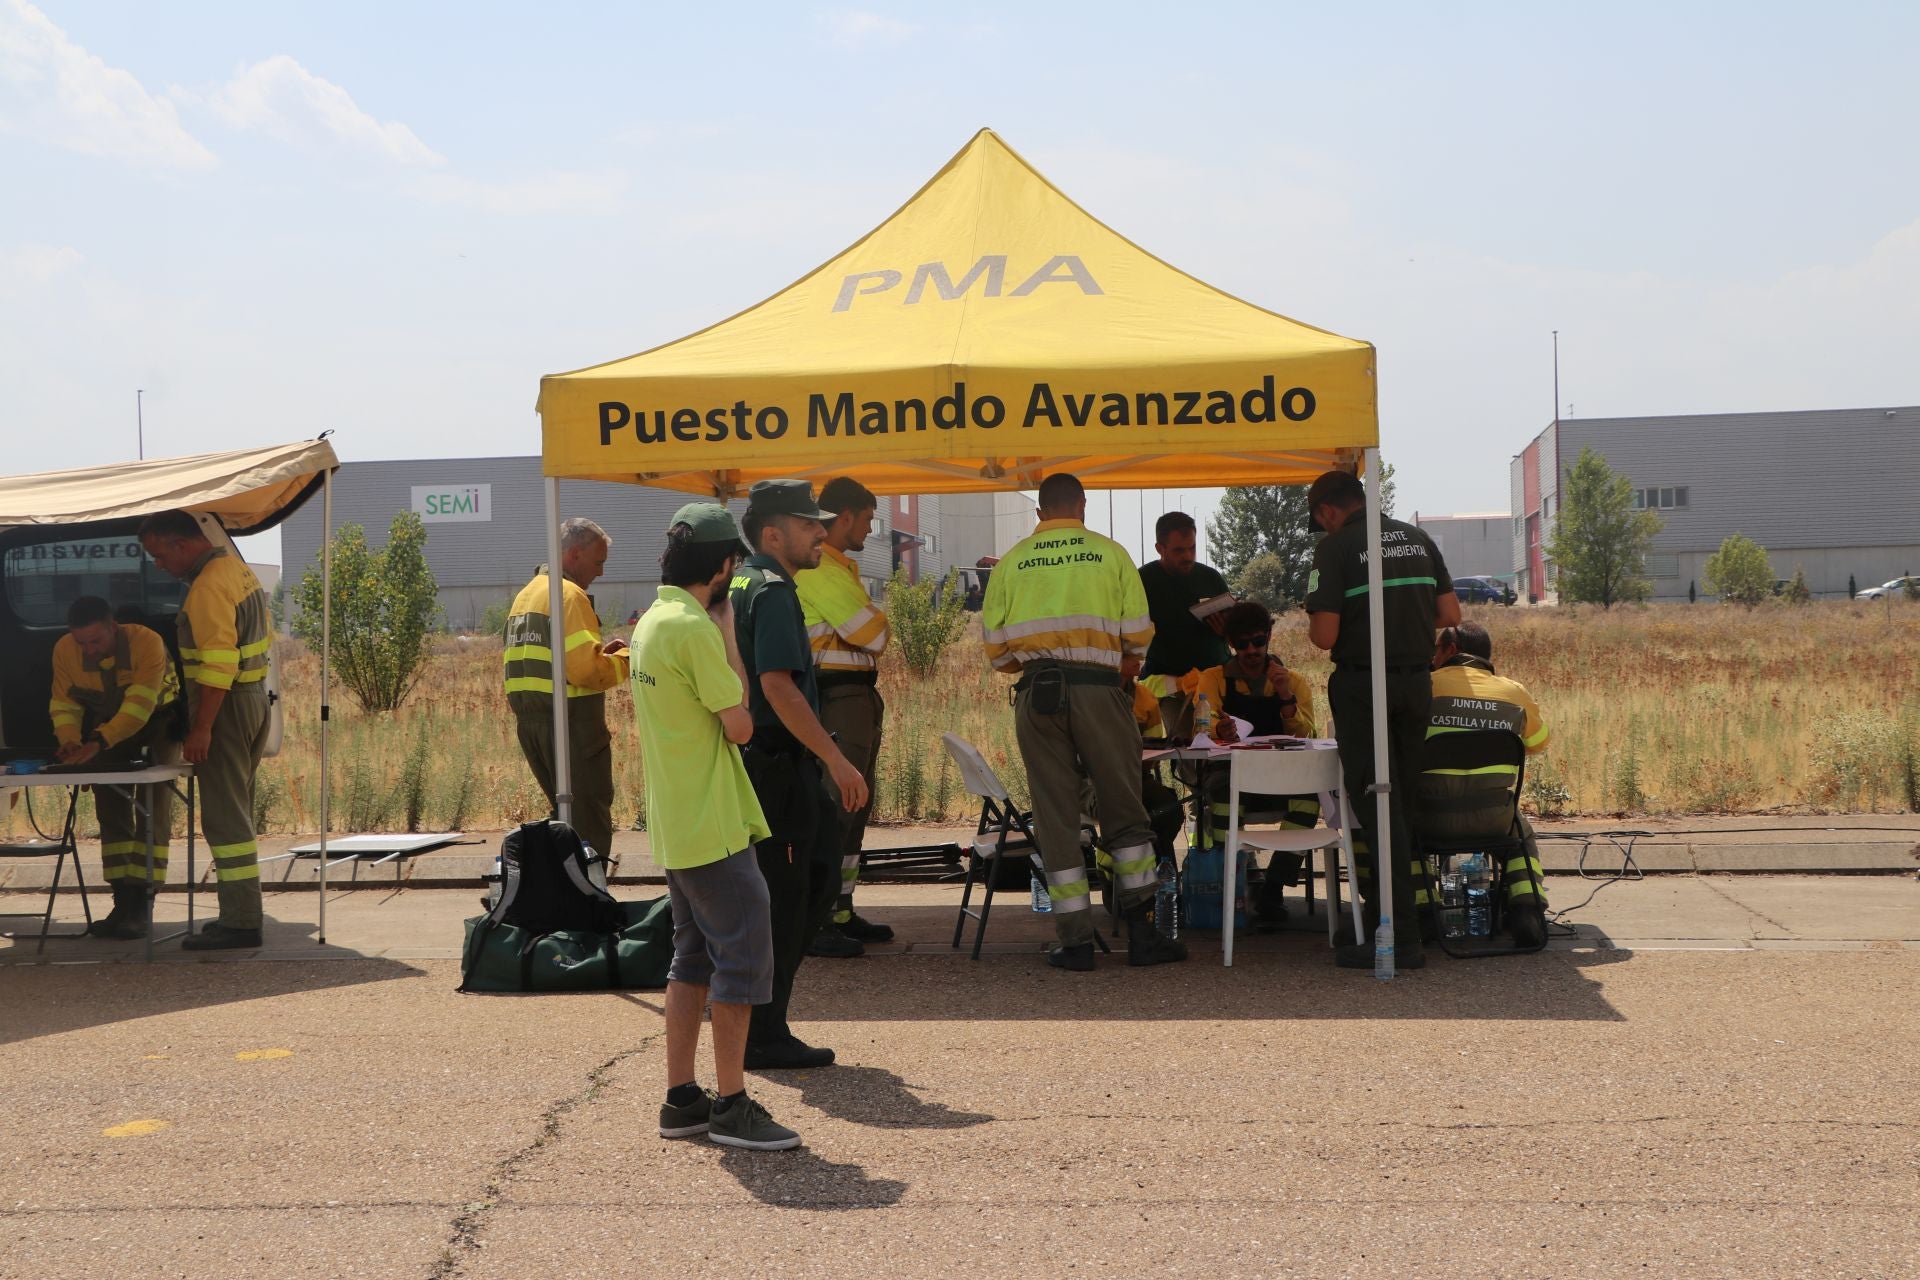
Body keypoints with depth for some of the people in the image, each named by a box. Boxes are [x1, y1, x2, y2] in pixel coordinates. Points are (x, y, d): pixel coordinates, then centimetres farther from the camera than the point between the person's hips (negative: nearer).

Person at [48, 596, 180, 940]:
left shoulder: (147, 642, -35)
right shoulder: (64, 650, -20)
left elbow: (139, 706, -40)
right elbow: (65, 705, -13)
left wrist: (99, 742, -50)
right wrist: (70, 739, -33)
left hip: (158, 718, -5)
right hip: (107, 723, 5)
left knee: (153, 806, -13)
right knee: (111, 806, 3)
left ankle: (142, 904, -15)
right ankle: (123, 902, 7)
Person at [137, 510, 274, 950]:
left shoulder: (208, 587, -18)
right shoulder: (237, 567, 13)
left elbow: (218, 663, -24)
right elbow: (262, 632, 20)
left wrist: (201, 729, -24)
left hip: (225, 704, -10)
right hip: (254, 696, 10)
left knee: (224, 817, -7)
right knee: (237, 813, 15)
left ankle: (240, 923, -5)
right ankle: (243, 914, 19)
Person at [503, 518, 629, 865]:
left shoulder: (527, 594, 18)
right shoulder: (569, 594, -12)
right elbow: (587, 671, -20)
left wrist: (600, 651, 13)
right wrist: (628, 656, -5)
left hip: (529, 723, 9)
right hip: (571, 725, -9)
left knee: (567, 821, 17)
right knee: (591, 827, -4)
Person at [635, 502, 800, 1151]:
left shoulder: (651, 622, 12)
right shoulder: (695, 629, -19)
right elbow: (739, 725, -14)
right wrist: (729, 635, -8)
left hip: (675, 825, 10)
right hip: (713, 827, -10)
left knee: (695, 957, 15)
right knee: (743, 954, -4)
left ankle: (682, 1098, 19)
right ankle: (731, 1106, -1)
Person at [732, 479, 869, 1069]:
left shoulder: (740, 584, 16)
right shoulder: (771, 591, -16)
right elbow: (778, 686, -25)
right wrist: (837, 759, -24)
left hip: (768, 761, 10)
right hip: (779, 764, -10)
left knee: (819, 879, 17)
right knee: (781, 899, -3)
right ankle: (764, 1036, 6)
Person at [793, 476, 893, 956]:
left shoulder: (839, 567, 21)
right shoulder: (818, 567, -14)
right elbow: (872, 633, -16)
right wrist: (876, 615, 3)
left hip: (858, 697, 11)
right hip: (837, 697, -11)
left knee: (853, 809, 14)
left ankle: (841, 912, 21)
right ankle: (814, 924, -10)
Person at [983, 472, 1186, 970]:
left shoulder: (1012, 562, 7)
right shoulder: (1110, 553, 4)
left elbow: (995, 646, 7)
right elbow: (1138, 634, 4)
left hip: (1035, 690, 1)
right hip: (1097, 687, -1)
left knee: (1055, 817, 6)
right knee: (1124, 811, 8)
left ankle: (1076, 942, 5)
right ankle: (1141, 933, 8)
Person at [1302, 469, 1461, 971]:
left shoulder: (1336, 547, -8)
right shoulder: (1417, 539, 10)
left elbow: (1325, 635, -15)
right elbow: (1450, 614, 10)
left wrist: (1315, 630, 8)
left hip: (1363, 687, -6)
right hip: (1417, 681, 6)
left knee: (1375, 804, -5)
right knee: (1398, 798, 17)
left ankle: (1401, 938, -8)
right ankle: (1385, 913, 26)